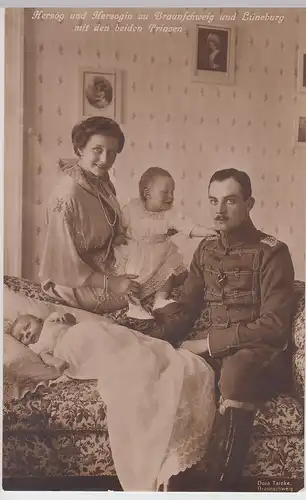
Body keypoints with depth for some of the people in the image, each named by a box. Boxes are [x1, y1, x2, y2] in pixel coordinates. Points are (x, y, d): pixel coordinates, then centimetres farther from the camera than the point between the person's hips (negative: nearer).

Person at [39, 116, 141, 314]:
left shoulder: (101, 180, -3)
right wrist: (110, 283, -22)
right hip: (78, 283, -8)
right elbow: (65, 262, -24)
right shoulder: (68, 193, -27)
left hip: (105, 266, 8)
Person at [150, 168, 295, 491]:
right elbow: (185, 308, 13)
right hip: (211, 349, 5)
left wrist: (210, 343, -17)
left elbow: (275, 326, -14)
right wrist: (153, 336, -6)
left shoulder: (271, 252, -6)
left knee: (236, 369, -39)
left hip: (260, 355, -5)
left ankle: (218, 485, -28)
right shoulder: (206, 249, 12)